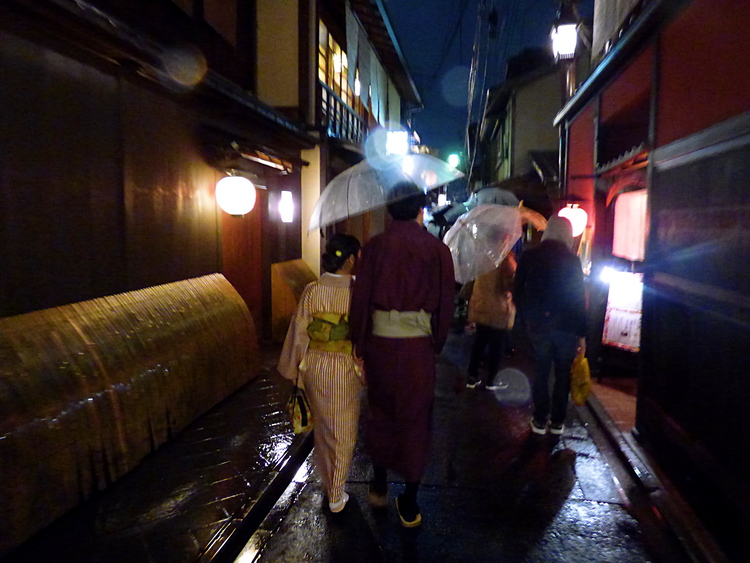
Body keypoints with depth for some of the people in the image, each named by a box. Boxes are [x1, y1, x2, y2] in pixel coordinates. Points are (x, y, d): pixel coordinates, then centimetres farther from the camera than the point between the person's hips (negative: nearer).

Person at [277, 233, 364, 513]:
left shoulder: (312, 290, -10)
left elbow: (300, 332, -5)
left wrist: (294, 368, 7)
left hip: (315, 367, 3)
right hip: (347, 370, -2)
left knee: (323, 426, 23)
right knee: (343, 432, 14)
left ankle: (327, 480, 42)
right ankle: (336, 495, 24)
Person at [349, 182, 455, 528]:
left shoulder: (375, 246, -2)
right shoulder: (438, 249, -2)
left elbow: (360, 298, -3)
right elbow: (446, 303, -1)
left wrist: (359, 347, 4)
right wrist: (437, 344, 10)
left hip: (380, 342, 1)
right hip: (418, 345, -1)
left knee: (380, 412, 20)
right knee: (415, 420, 11)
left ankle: (379, 485, 35)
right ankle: (409, 506, 21)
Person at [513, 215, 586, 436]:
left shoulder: (528, 256, -1)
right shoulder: (571, 260, -6)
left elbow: (518, 293, 3)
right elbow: (579, 299, -4)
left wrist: (527, 319, 12)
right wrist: (581, 334, 1)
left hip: (537, 325, 2)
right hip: (566, 326, -1)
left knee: (541, 372, 11)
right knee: (563, 374, 10)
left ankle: (540, 421, 14)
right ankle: (557, 422, 16)